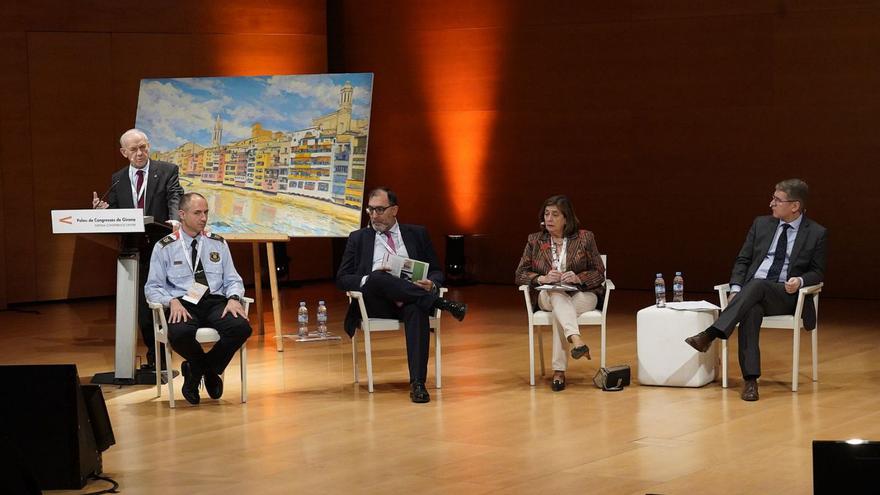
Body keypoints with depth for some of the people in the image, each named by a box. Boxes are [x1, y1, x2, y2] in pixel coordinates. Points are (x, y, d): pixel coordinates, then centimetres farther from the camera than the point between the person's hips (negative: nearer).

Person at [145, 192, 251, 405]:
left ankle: (195, 370, -2)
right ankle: (206, 369, 0)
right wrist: (172, 301, -16)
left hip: (215, 302, 3)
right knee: (180, 334, -39)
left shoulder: (218, 243, 17)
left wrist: (234, 298, -8)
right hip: (183, 305, -3)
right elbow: (153, 288, 4)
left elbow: (233, 280, 15)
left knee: (241, 327, -30)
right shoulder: (165, 247, 7)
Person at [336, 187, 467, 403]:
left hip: (410, 301, 0)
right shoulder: (358, 238, 16)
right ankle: (441, 303, -32)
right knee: (378, 277, -35)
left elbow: (436, 272, 16)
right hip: (375, 304, 0)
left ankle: (417, 383, -45)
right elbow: (342, 279, 9)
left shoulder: (417, 234, 17)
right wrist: (370, 280, -13)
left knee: (418, 309, -38)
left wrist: (432, 284, -10)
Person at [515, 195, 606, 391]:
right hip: (548, 296, 1)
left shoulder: (585, 238, 4)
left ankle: (559, 370, -36)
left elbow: (599, 273, 2)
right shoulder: (534, 241, 8)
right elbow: (520, 274, 3)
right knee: (558, 295, -37)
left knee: (560, 313, -35)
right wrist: (543, 278, -17)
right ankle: (576, 340, -59)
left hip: (582, 295, -1)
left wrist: (578, 278, -19)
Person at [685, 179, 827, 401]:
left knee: (757, 285, -38)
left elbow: (817, 272, 9)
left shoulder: (816, 233, 5)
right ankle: (750, 380, -39)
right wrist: (736, 289, -5)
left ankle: (710, 335, -46)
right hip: (752, 291, 2)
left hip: (786, 295, -2)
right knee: (750, 311, -37)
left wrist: (800, 281, -14)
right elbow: (743, 260, 14)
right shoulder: (761, 224, 13)